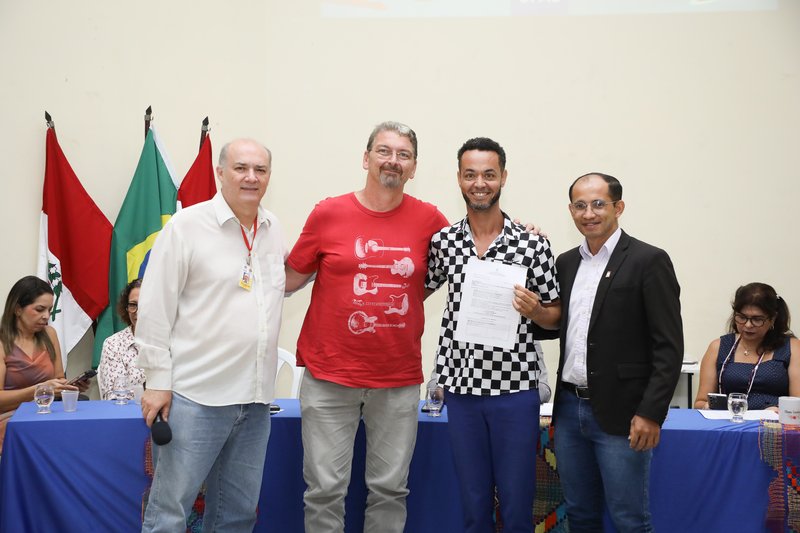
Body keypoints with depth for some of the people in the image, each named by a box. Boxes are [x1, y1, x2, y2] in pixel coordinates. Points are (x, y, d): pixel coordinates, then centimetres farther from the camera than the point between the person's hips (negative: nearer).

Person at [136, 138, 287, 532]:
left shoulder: (273, 229, 11)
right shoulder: (187, 226, -7)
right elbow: (154, 308, -8)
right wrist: (157, 381, -10)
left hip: (255, 397, 6)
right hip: (196, 396, -6)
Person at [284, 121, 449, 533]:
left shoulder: (429, 220, 1)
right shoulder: (328, 213, -1)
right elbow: (290, 279, 8)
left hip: (399, 381, 1)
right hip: (329, 377, -1)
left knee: (390, 488, 10)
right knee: (326, 489, 4)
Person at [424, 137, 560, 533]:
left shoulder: (533, 245, -2)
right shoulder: (442, 241, 4)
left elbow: (554, 317, 6)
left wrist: (535, 310, -15)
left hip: (516, 389, -2)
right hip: (461, 386, 2)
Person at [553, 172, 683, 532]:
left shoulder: (649, 261, -7)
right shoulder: (565, 263, 12)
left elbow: (669, 346, -11)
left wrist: (650, 414, -16)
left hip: (620, 414, -6)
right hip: (569, 409, 6)